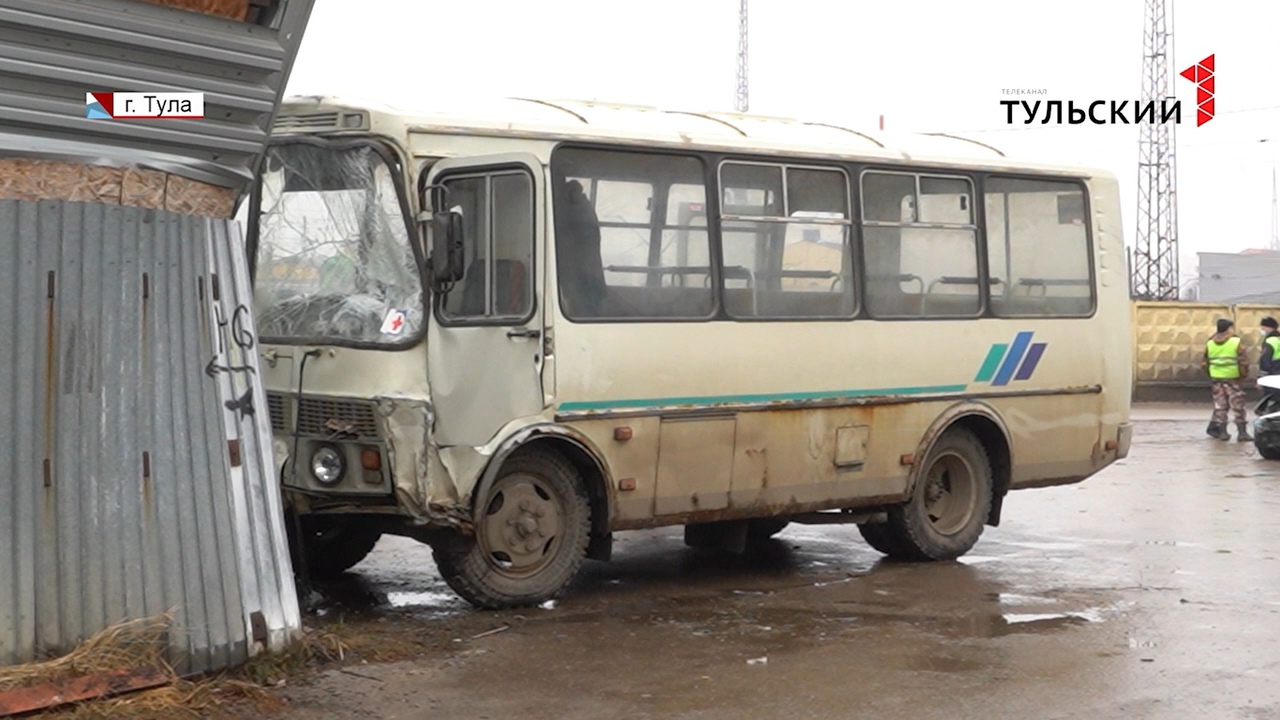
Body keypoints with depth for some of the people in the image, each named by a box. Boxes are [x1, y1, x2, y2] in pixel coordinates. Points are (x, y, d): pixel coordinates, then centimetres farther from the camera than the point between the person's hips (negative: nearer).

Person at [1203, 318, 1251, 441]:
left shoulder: (1210, 343, 5)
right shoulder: (1236, 342, -10)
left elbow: (1205, 363, 9)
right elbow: (1243, 361, -11)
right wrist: (1244, 373, 5)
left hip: (1216, 379, 5)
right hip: (1232, 380, -5)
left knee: (1220, 406, 9)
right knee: (1237, 407, 1)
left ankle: (1222, 432, 9)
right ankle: (1242, 432, 1)